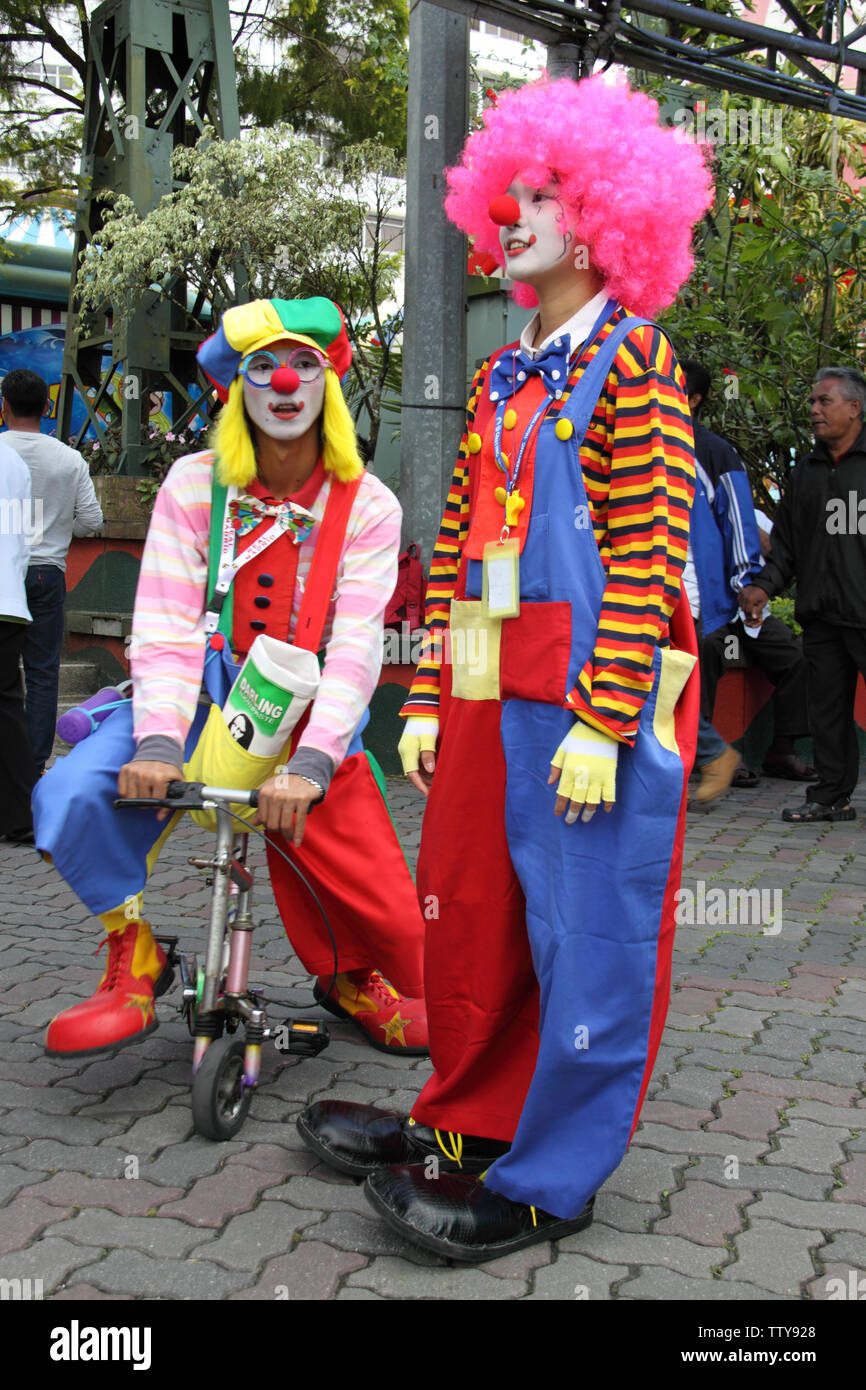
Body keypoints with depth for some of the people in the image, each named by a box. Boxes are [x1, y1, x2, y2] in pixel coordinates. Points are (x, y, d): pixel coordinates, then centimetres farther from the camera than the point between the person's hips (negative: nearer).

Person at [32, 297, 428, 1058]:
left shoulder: (367, 505, -4)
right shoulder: (195, 485, -2)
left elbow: (356, 644, -14)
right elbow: (167, 625, -11)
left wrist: (310, 761, -30)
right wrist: (157, 740, -28)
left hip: (308, 718, 0)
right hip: (207, 702, 0)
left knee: (387, 913, -7)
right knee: (74, 795, -26)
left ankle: (352, 977, 32)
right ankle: (134, 960, 0)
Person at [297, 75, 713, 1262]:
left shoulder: (630, 360, -4)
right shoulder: (500, 380, 18)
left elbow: (649, 553, -13)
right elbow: (456, 546, 15)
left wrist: (601, 722, -20)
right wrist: (430, 701, 9)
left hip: (592, 700, -7)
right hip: (486, 701, 8)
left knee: (585, 933, 1)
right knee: (468, 914, 13)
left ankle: (546, 1183, 12)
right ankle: (468, 1123, 30)